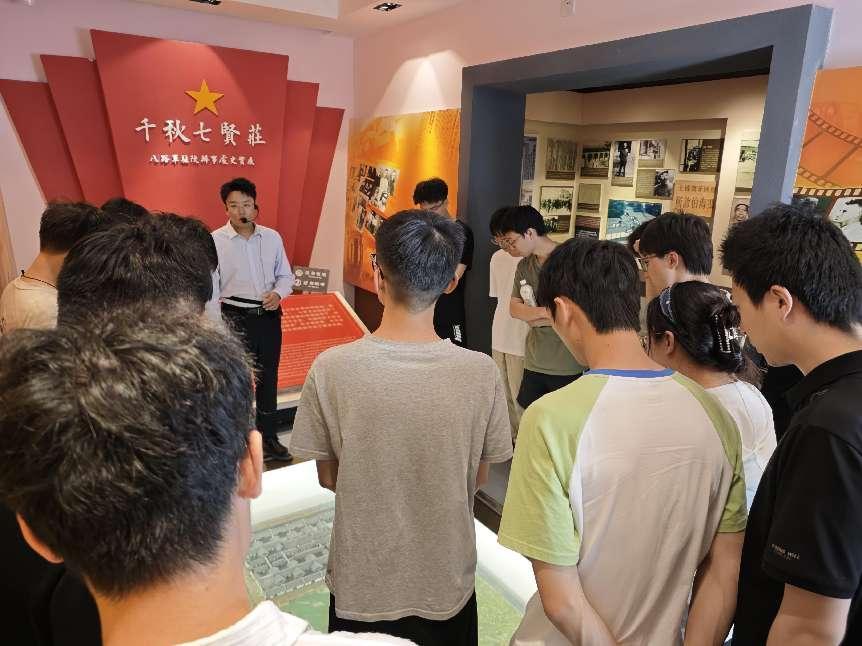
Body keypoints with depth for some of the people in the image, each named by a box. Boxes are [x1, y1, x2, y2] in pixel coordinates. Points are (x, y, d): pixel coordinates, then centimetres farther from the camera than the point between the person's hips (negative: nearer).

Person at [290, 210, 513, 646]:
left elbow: (329, 478, -6)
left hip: (361, 587, 0)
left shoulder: (331, 369, -21)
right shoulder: (481, 373, -20)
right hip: (447, 585, 1)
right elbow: (478, 479, -5)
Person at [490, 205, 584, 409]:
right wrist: (546, 312, -12)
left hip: (567, 367, -5)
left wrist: (535, 317, -7)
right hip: (534, 362, 6)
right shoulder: (523, 266, 9)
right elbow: (514, 308, 7)